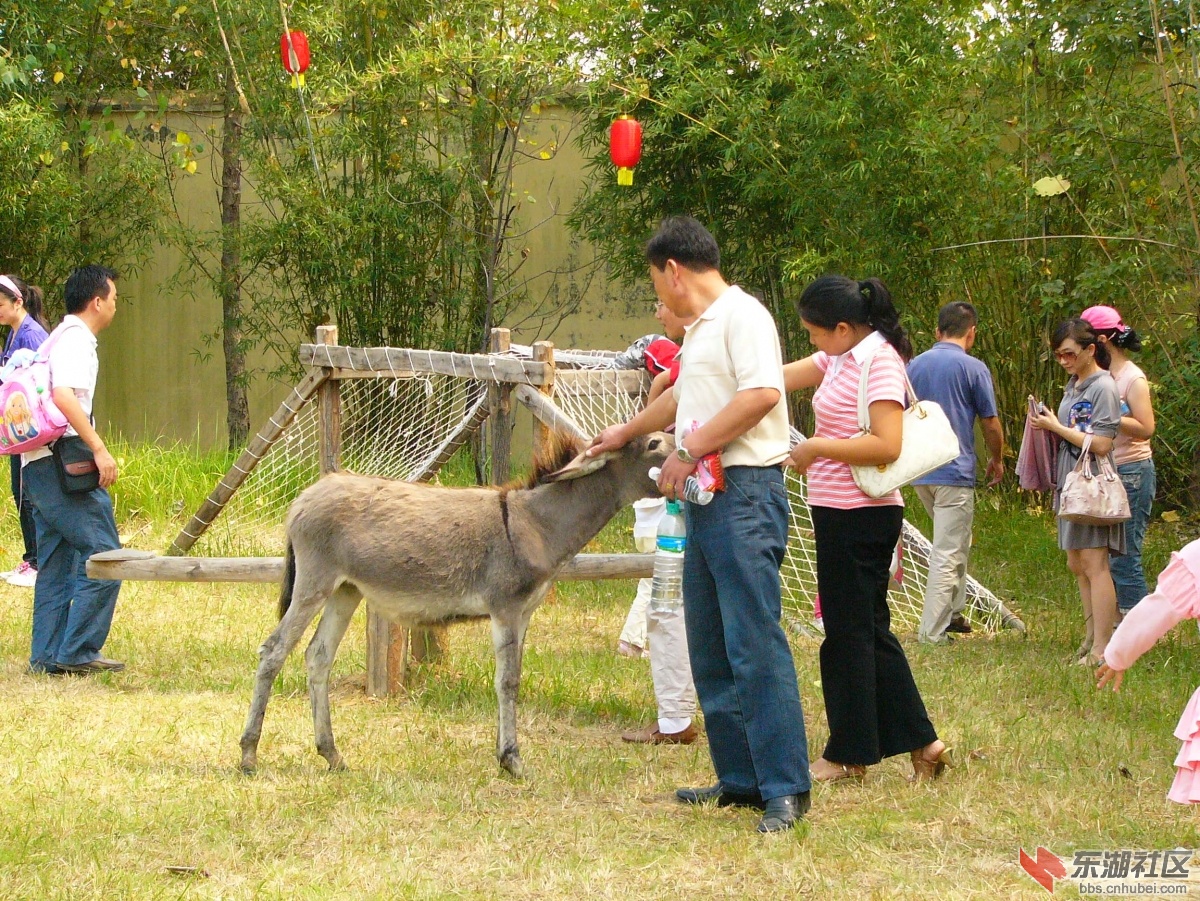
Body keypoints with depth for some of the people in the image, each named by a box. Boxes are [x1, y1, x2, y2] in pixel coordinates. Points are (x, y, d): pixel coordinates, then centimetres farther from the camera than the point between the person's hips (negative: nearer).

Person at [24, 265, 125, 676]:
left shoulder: (61, 337, 22)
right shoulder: (77, 339, -9)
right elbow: (64, 396, -24)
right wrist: (99, 448, -26)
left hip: (37, 467, 10)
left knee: (56, 564, 11)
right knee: (103, 555, -9)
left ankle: (46, 656, 10)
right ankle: (77, 651, -11)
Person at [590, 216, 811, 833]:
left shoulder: (742, 315, -9)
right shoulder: (700, 330, 21)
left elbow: (762, 393, -23)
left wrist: (690, 449, -18)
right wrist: (627, 432, 54)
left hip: (745, 492, -10)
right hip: (705, 498, 10)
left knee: (754, 643, -13)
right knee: (711, 649, 10)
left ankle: (785, 788, -13)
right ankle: (740, 778, 15)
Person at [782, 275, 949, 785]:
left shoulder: (880, 362, -15)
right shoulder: (840, 358, 12)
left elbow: (887, 446, -24)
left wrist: (817, 447, -17)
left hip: (860, 517, -10)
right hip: (839, 513, 10)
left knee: (850, 632, -1)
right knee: (868, 631, 13)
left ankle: (850, 756, 8)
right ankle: (921, 742, 16)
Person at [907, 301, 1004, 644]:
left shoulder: (915, 365, 7)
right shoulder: (973, 368, -8)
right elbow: (991, 424, -4)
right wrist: (996, 460, 14)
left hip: (919, 472, 6)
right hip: (955, 471, -6)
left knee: (956, 543, 24)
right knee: (948, 554, -3)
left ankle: (953, 612, 25)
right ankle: (932, 633, -5)